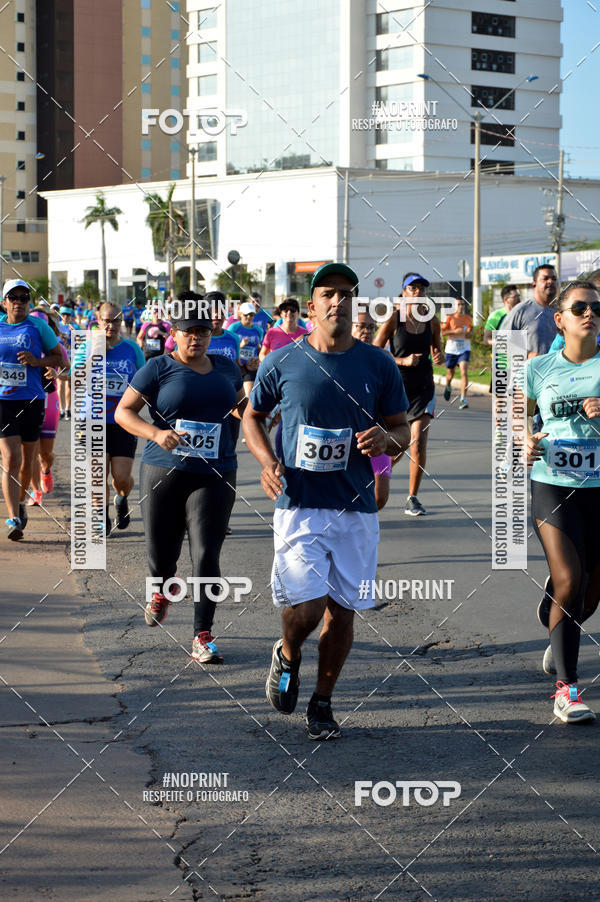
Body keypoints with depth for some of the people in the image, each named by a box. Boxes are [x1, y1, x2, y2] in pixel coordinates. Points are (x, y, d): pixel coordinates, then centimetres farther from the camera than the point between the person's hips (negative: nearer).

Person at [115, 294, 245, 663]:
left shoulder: (226, 367, 11)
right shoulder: (159, 368, -2)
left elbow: (240, 406, 29)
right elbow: (123, 411, -4)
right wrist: (156, 434, -20)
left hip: (214, 476, 1)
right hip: (164, 472, -1)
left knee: (206, 555, -9)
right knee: (160, 553, 7)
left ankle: (204, 636, 0)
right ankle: (164, 588, 45)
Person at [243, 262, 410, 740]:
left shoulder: (379, 366, 2)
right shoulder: (281, 363, -1)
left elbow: (402, 430, 10)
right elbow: (253, 417, 13)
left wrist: (386, 439, -14)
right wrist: (267, 461, -5)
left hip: (356, 508, 2)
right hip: (298, 505, -2)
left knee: (342, 611, 7)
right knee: (306, 605, -14)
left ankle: (323, 702, 27)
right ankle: (287, 656, 22)